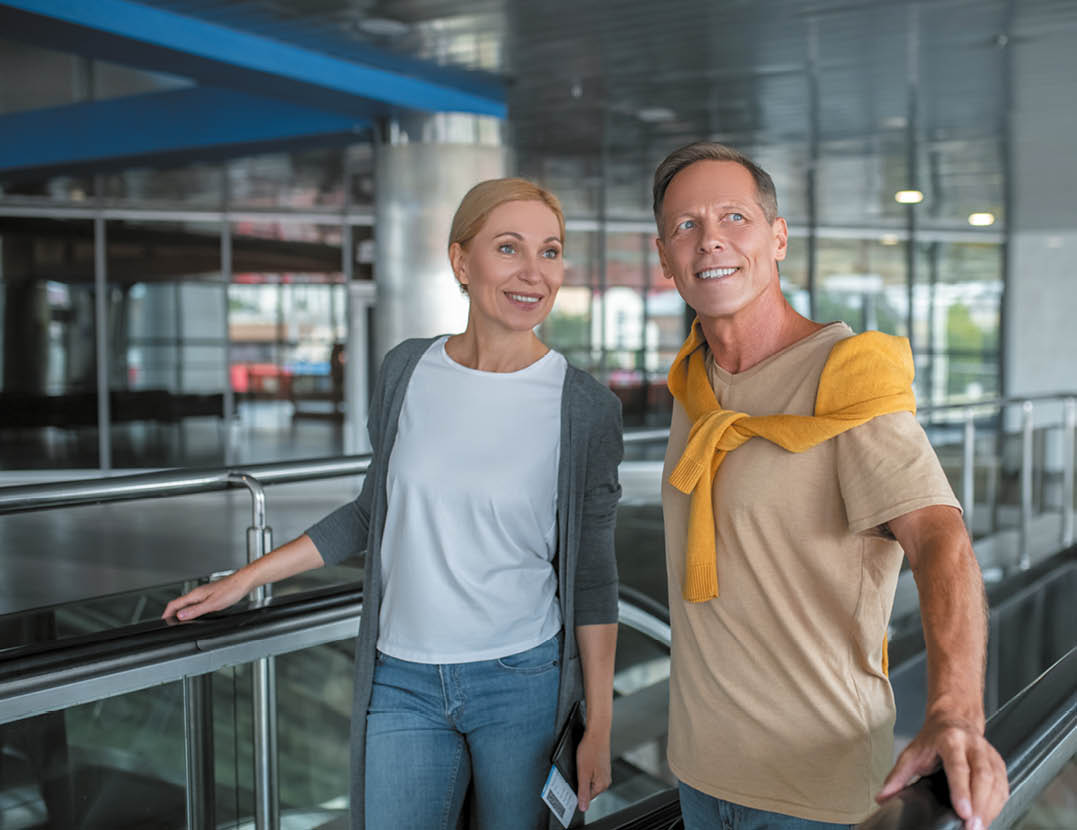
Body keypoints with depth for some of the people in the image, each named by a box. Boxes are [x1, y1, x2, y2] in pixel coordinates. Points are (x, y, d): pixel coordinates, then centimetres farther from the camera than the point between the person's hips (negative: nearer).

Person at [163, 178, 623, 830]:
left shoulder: (586, 408, -8)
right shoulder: (408, 371, -1)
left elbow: (591, 574, -3)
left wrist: (599, 726, -1)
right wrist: (245, 579, 13)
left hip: (523, 680, -2)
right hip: (402, 681, 2)